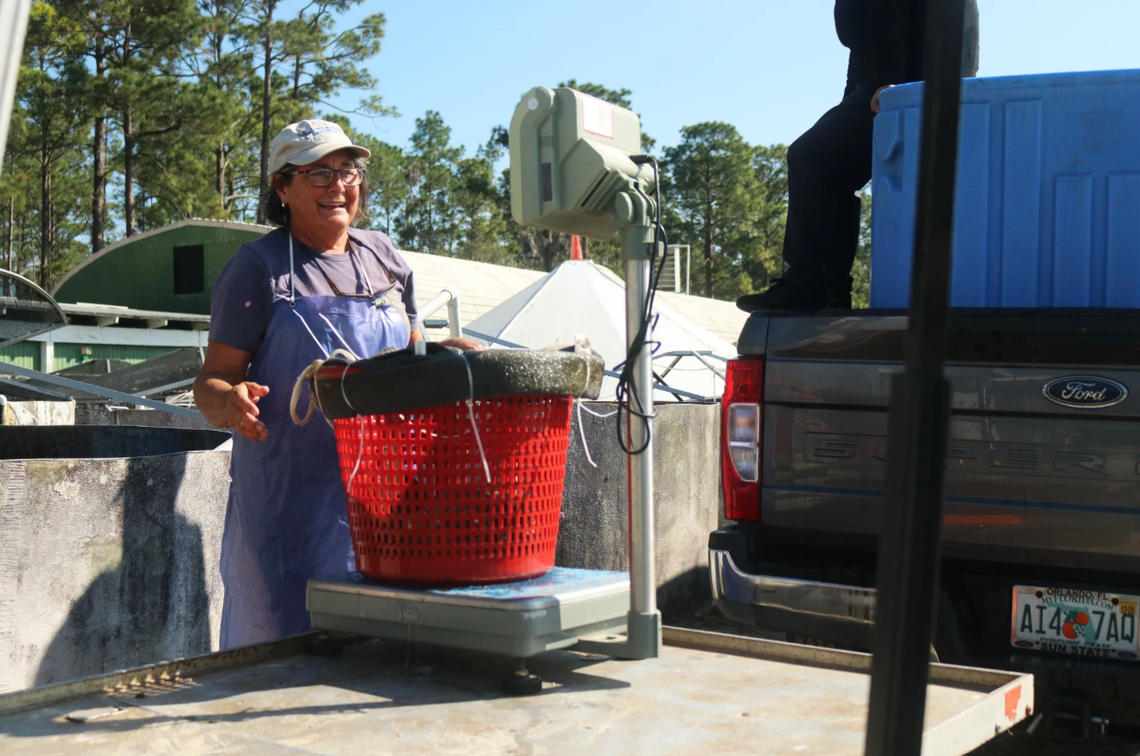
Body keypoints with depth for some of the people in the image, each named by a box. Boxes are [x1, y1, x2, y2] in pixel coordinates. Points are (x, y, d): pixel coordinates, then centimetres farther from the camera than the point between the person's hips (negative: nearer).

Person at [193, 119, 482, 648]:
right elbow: (212, 380, -4)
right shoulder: (257, 267, -1)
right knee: (290, 641, -2)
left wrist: (453, 352, 2)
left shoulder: (383, 256, 13)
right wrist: (229, 403, -26)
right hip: (291, 499, -4)